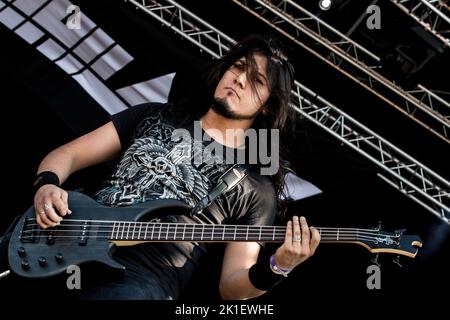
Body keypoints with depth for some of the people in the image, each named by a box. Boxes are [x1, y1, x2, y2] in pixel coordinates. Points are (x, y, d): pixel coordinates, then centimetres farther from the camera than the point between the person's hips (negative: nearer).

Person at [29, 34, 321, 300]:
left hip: (142, 277, -1)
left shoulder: (257, 189, 8)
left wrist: (277, 268, -16)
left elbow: (231, 285, 4)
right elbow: (69, 155, 15)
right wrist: (47, 185, -6)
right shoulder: (155, 116, 16)